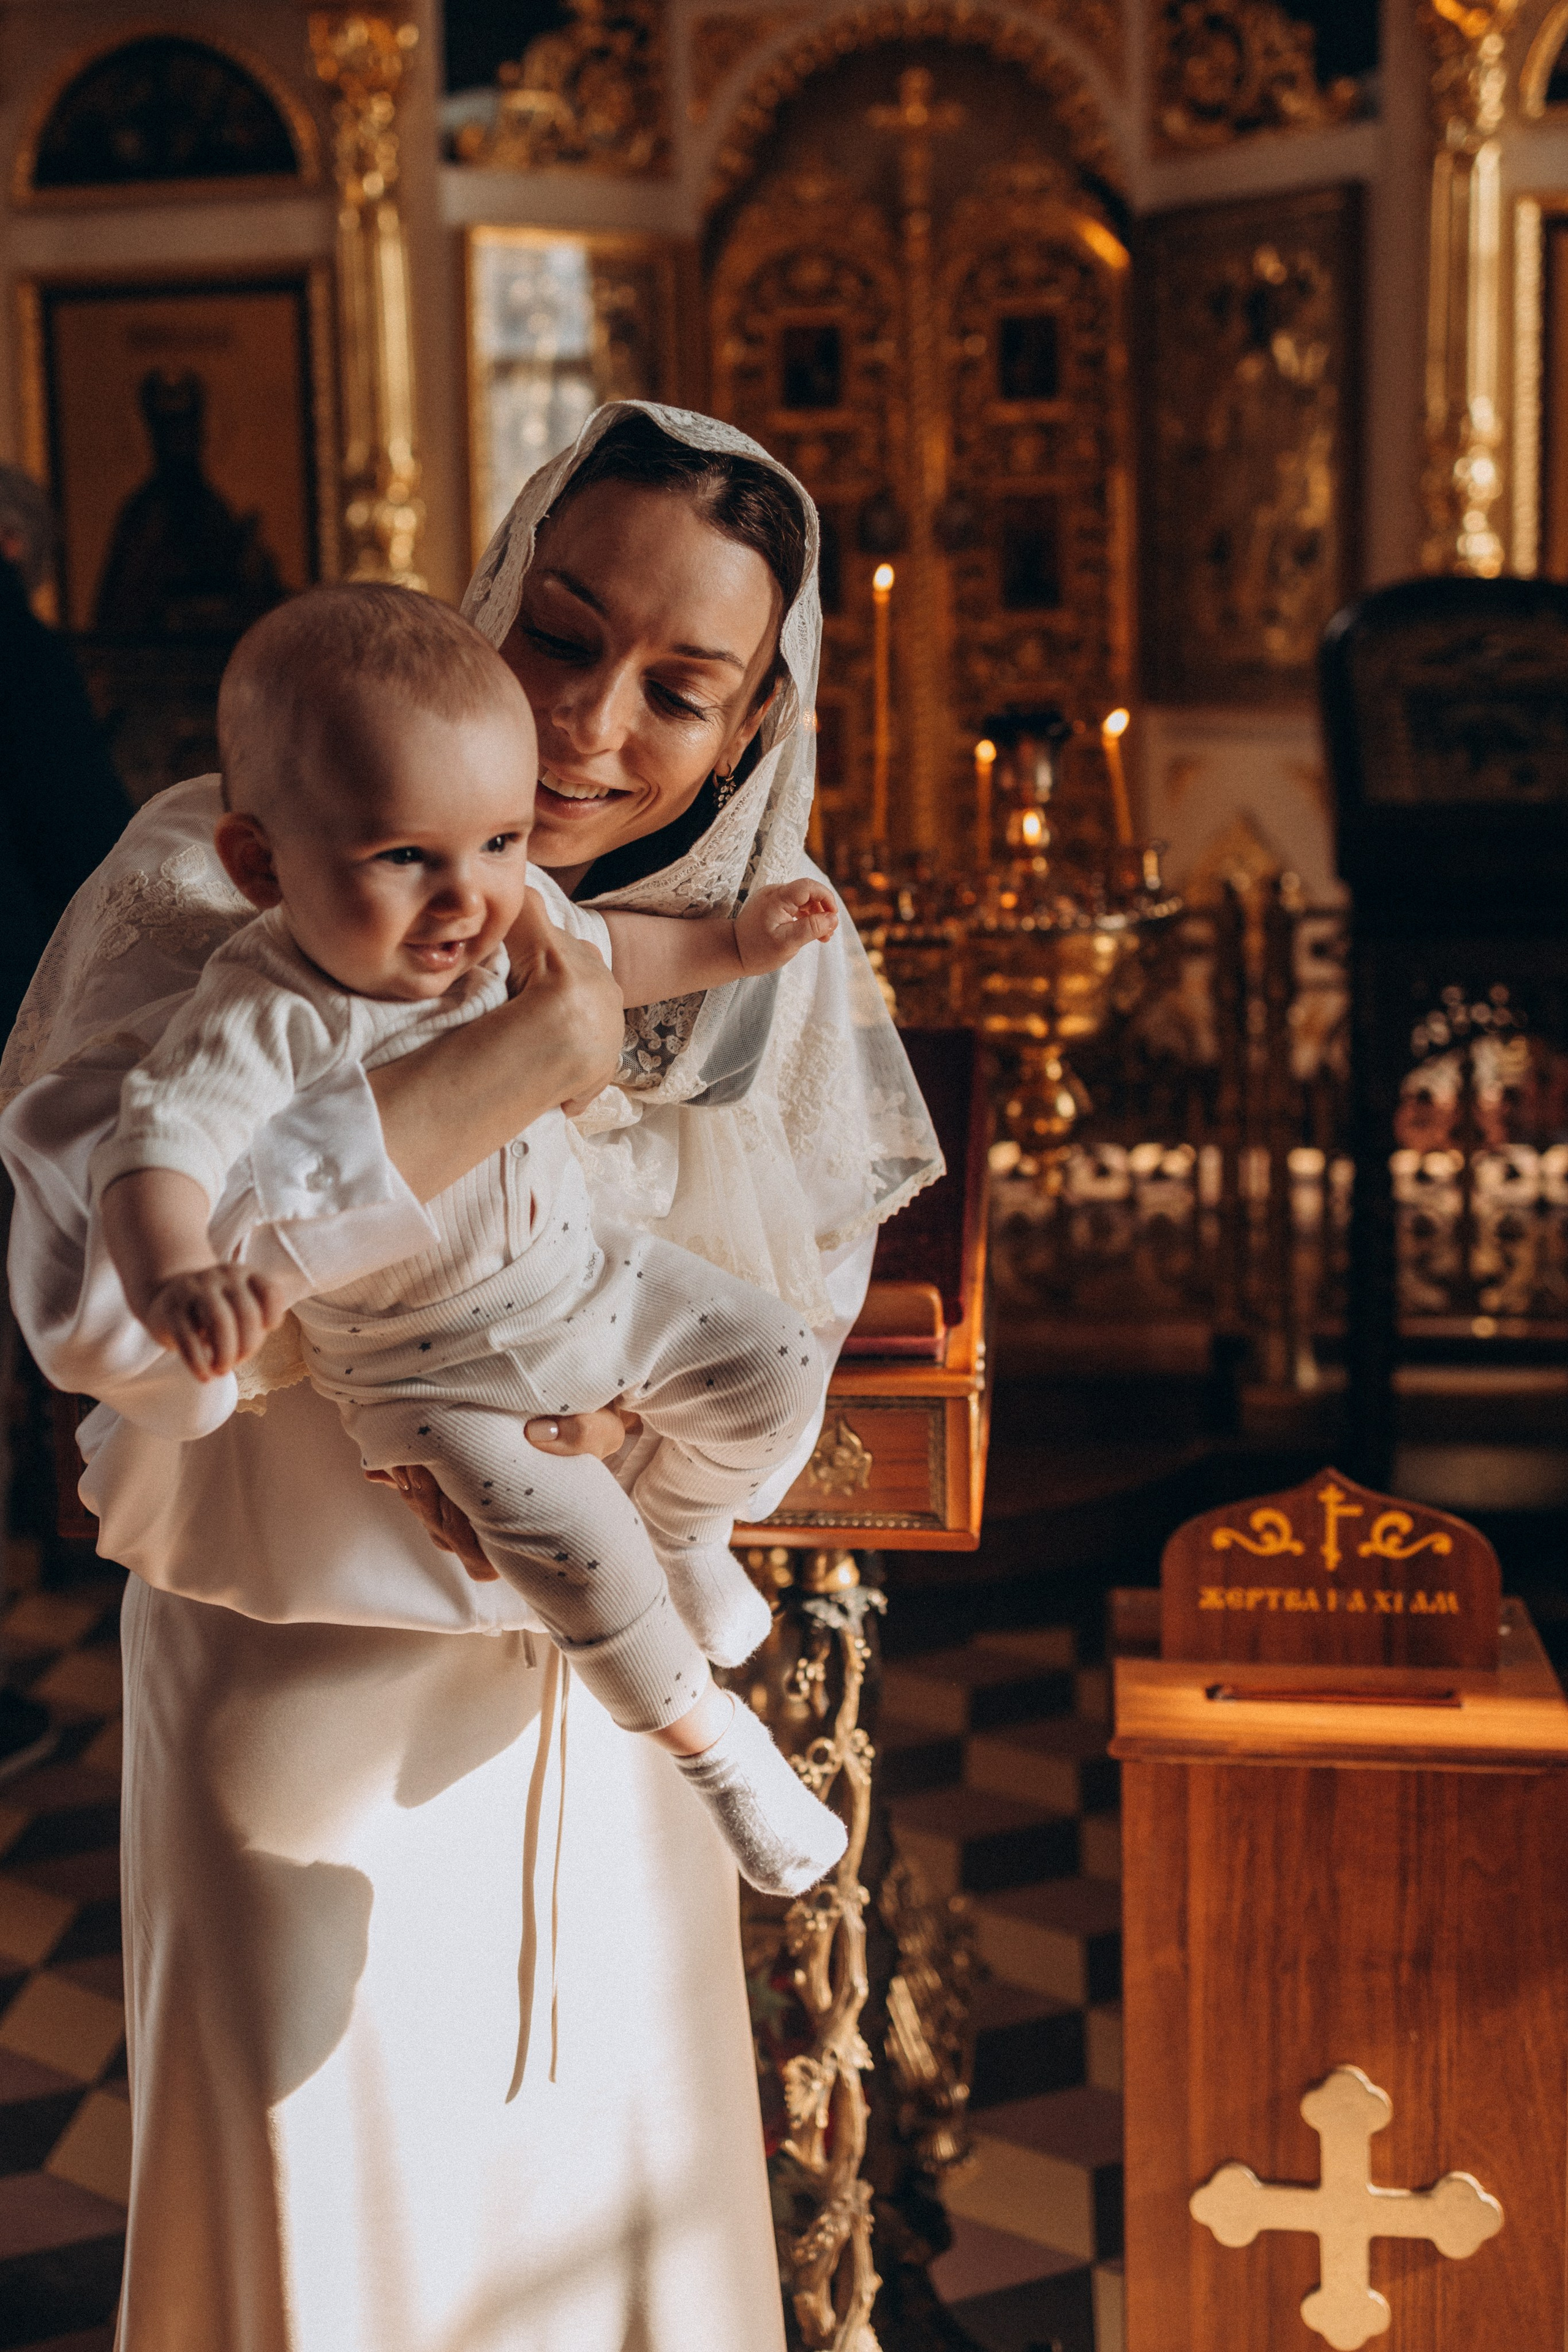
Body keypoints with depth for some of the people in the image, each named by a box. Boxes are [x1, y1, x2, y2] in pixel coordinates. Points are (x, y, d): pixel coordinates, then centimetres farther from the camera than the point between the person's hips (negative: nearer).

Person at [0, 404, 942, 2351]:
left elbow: (780, 1338, 4)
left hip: (595, 1663, 4)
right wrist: (490, 1080, -36)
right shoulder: (219, 879, -19)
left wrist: (632, 1436, -18)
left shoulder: (765, 958, -6)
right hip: (295, 1660, -3)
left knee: (611, 2147, 21)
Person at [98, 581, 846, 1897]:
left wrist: (732, 943, 13)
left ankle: (684, 1530, 35)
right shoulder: (267, 1025, -31)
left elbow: (601, 953, 13)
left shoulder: (512, 917, -11)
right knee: (568, 1544, -19)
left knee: (770, 1367, 4)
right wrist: (173, 1277, -63)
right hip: (421, 1364, -6)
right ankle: (702, 1733, 8)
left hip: (581, 1273, 6)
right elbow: (158, 1146, -44)